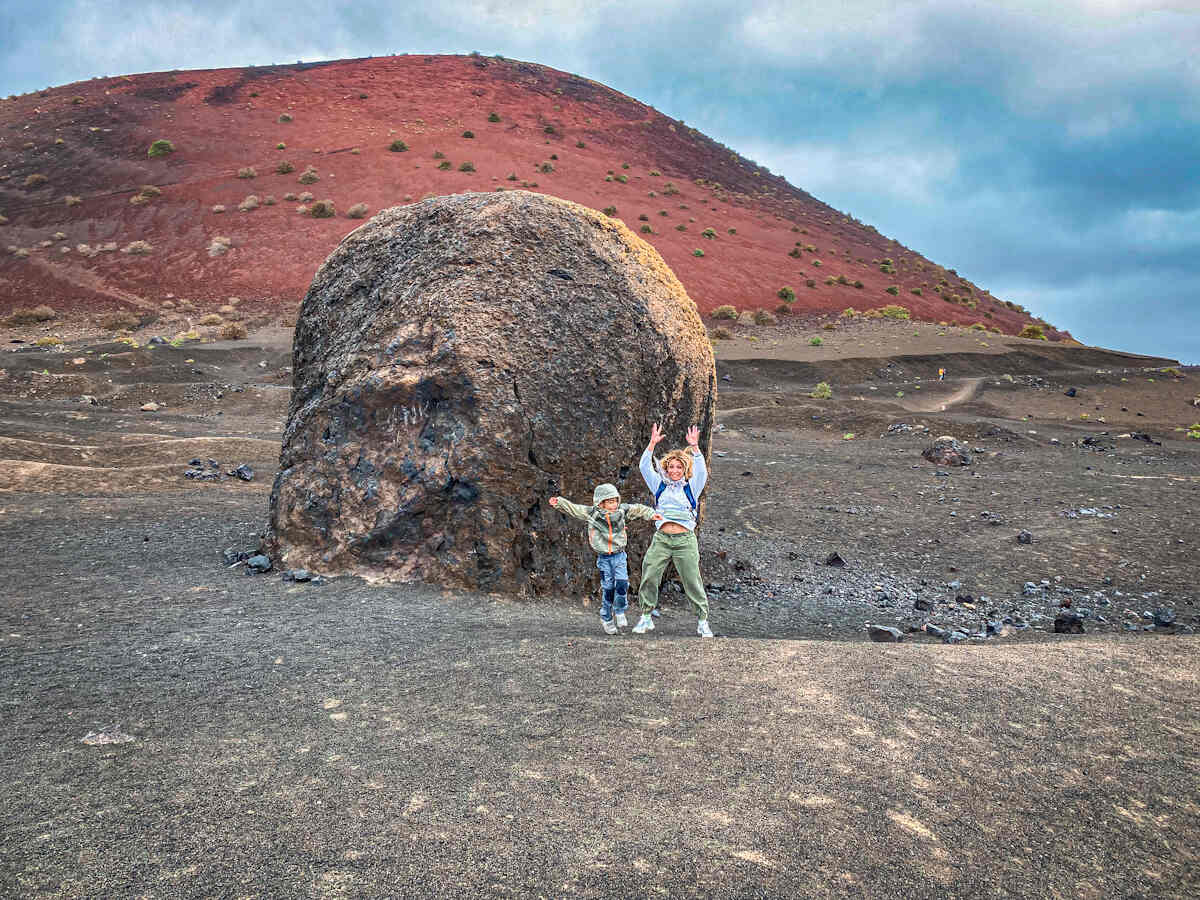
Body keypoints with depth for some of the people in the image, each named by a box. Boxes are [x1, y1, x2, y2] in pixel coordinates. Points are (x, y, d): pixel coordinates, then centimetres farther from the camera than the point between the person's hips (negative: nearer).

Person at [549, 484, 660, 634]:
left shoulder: (622, 510, 0)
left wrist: (651, 514, 3)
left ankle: (619, 612, 11)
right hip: (603, 558, -2)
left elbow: (638, 509, 10)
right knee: (608, 588, -1)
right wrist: (558, 502, -20)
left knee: (622, 583, -13)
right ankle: (606, 618, 18)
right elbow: (572, 508, -9)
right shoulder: (591, 513, -7)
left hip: (619, 556, 2)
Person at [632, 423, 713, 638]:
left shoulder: (691, 488, 10)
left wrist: (694, 447, -15)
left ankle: (702, 622, 8)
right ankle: (646, 617, 11)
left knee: (693, 581, -2)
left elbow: (701, 471, -5)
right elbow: (644, 467, 6)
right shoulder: (660, 486, 15)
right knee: (649, 577, -3)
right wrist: (652, 443, -3)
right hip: (661, 538, 2)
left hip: (685, 540, -2)